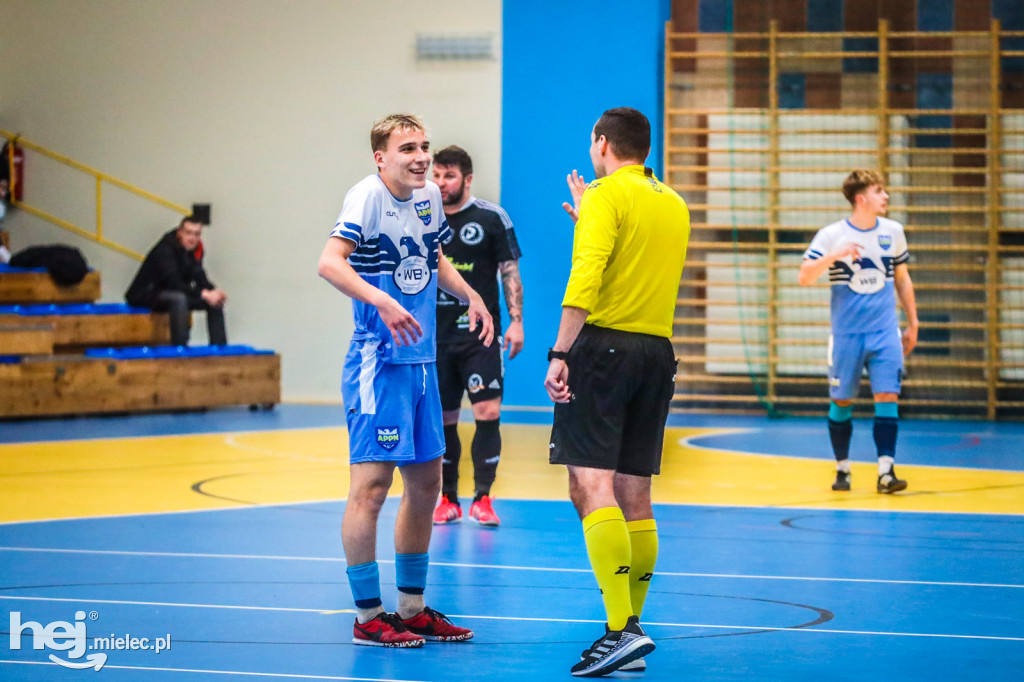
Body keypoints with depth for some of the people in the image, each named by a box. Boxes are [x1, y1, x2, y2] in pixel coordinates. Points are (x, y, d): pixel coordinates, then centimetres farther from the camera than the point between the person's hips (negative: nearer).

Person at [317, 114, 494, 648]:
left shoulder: (429, 196, 9)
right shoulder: (368, 196, -14)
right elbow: (330, 263, -28)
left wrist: (470, 295, 13)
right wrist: (382, 301, -39)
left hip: (422, 361, 9)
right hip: (378, 363, -8)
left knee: (426, 483, 13)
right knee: (371, 485, -8)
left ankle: (411, 608, 23)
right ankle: (368, 617, 0)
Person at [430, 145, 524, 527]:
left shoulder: (492, 218, -1)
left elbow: (510, 272, 2)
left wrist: (516, 321, -5)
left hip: (480, 335, -3)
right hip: (436, 335, 3)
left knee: (488, 412, -11)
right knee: (443, 418, 6)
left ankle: (482, 499, -5)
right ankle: (448, 500, 15)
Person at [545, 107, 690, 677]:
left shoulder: (608, 194, -5)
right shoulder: (674, 204, 17)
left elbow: (586, 277, -18)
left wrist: (561, 353, -20)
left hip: (604, 346, -7)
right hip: (659, 352, 7)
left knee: (592, 486, -12)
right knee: (635, 498, 10)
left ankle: (621, 629, -24)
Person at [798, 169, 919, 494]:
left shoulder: (893, 232, 6)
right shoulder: (832, 235, -6)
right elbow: (805, 276, -13)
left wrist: (912, 323, 15)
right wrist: (835, 256, -28)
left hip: (885, 332, 2)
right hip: (846, 332, -2)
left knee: (887, 397, -10)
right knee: (842, 401, 5)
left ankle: (886, 472, -12)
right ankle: (842, 469, 20)